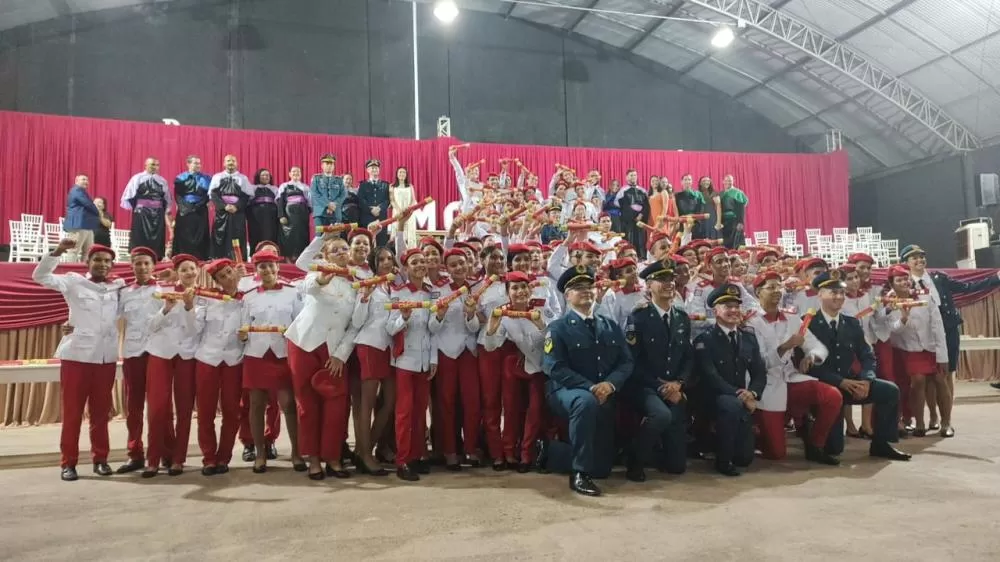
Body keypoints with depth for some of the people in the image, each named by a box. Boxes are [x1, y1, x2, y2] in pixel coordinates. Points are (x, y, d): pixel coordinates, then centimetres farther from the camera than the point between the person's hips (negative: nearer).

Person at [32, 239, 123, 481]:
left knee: (101, 411, 9)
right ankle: (68, 462, 10)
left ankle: (100, 459, 18)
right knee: (72, 411, 2)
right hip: (76, 356, -2)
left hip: (106, 358, 2)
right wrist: (58, 251, -15)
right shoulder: (74, 282, 2)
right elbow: (39, 276, -5)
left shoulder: (119, 286, 10)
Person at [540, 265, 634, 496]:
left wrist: (609, 384, -19)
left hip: (605, 399, 5)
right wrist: (590, 388, -25)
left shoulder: (612, 327, 9)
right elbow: (555, 368, -16)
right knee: (586, 402, -42)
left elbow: (626, 362, 2)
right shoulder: (558, 328, -5)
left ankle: (550, 451, 27)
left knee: (602, 467, 5)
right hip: (566, 392, -5)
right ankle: (579, 474, -29)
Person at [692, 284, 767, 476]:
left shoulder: (749, 337, 8)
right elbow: (710, 376, -20)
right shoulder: (704, 340, -11)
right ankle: (722, 460, -19)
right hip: (714, 398, -5)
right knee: (732, 405, -39)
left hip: (743, 400, 5)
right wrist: (737, 394, -28)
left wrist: (752, 393, -16)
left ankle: (716, 440, 35)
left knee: (744, 457, 2)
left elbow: (760, 372, 4)